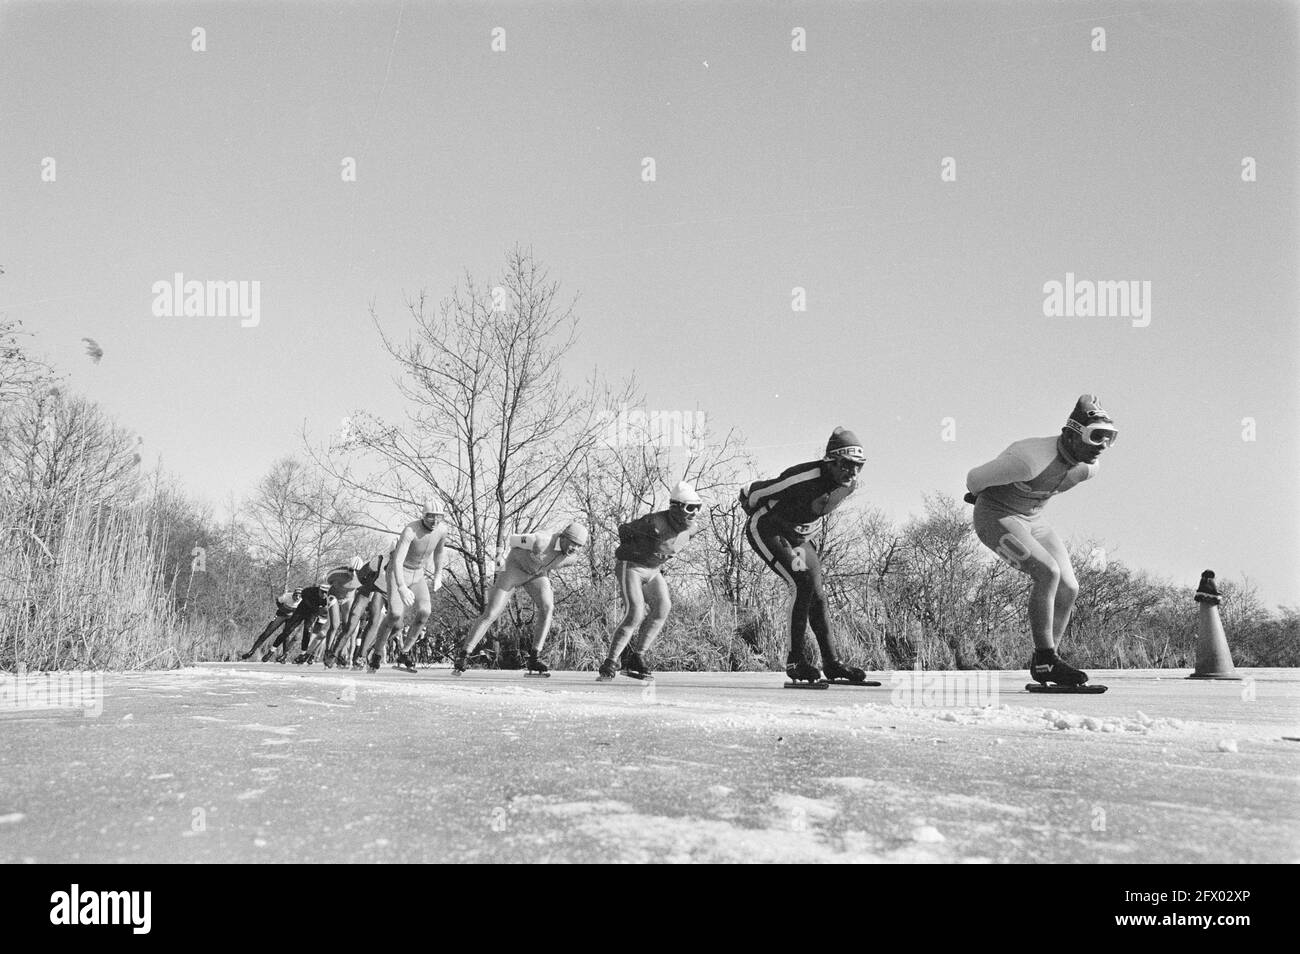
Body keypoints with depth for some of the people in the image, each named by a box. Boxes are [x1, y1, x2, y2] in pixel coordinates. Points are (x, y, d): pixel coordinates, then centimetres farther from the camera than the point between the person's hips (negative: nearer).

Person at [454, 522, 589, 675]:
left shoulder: (572, 556, -16)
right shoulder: (541, 542, -37)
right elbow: (513, 539, -16)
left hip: (538, 574, 5)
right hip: (515, 567, -5)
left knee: (547, 607, -22)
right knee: (490, 614, -10)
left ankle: (533, 659, -16)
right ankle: (462, 654, 4)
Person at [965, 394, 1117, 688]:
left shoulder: (1089, 467, -8)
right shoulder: (1032, 460, -33)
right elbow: (975, 478, -20)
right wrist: (980, 495, 2)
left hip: (1033, 520, 8)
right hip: (997, 518, -8)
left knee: (1068, 589, -3)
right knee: (1048, 573, -25)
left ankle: (1043, 665, 8)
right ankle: (1045, 660, -17)